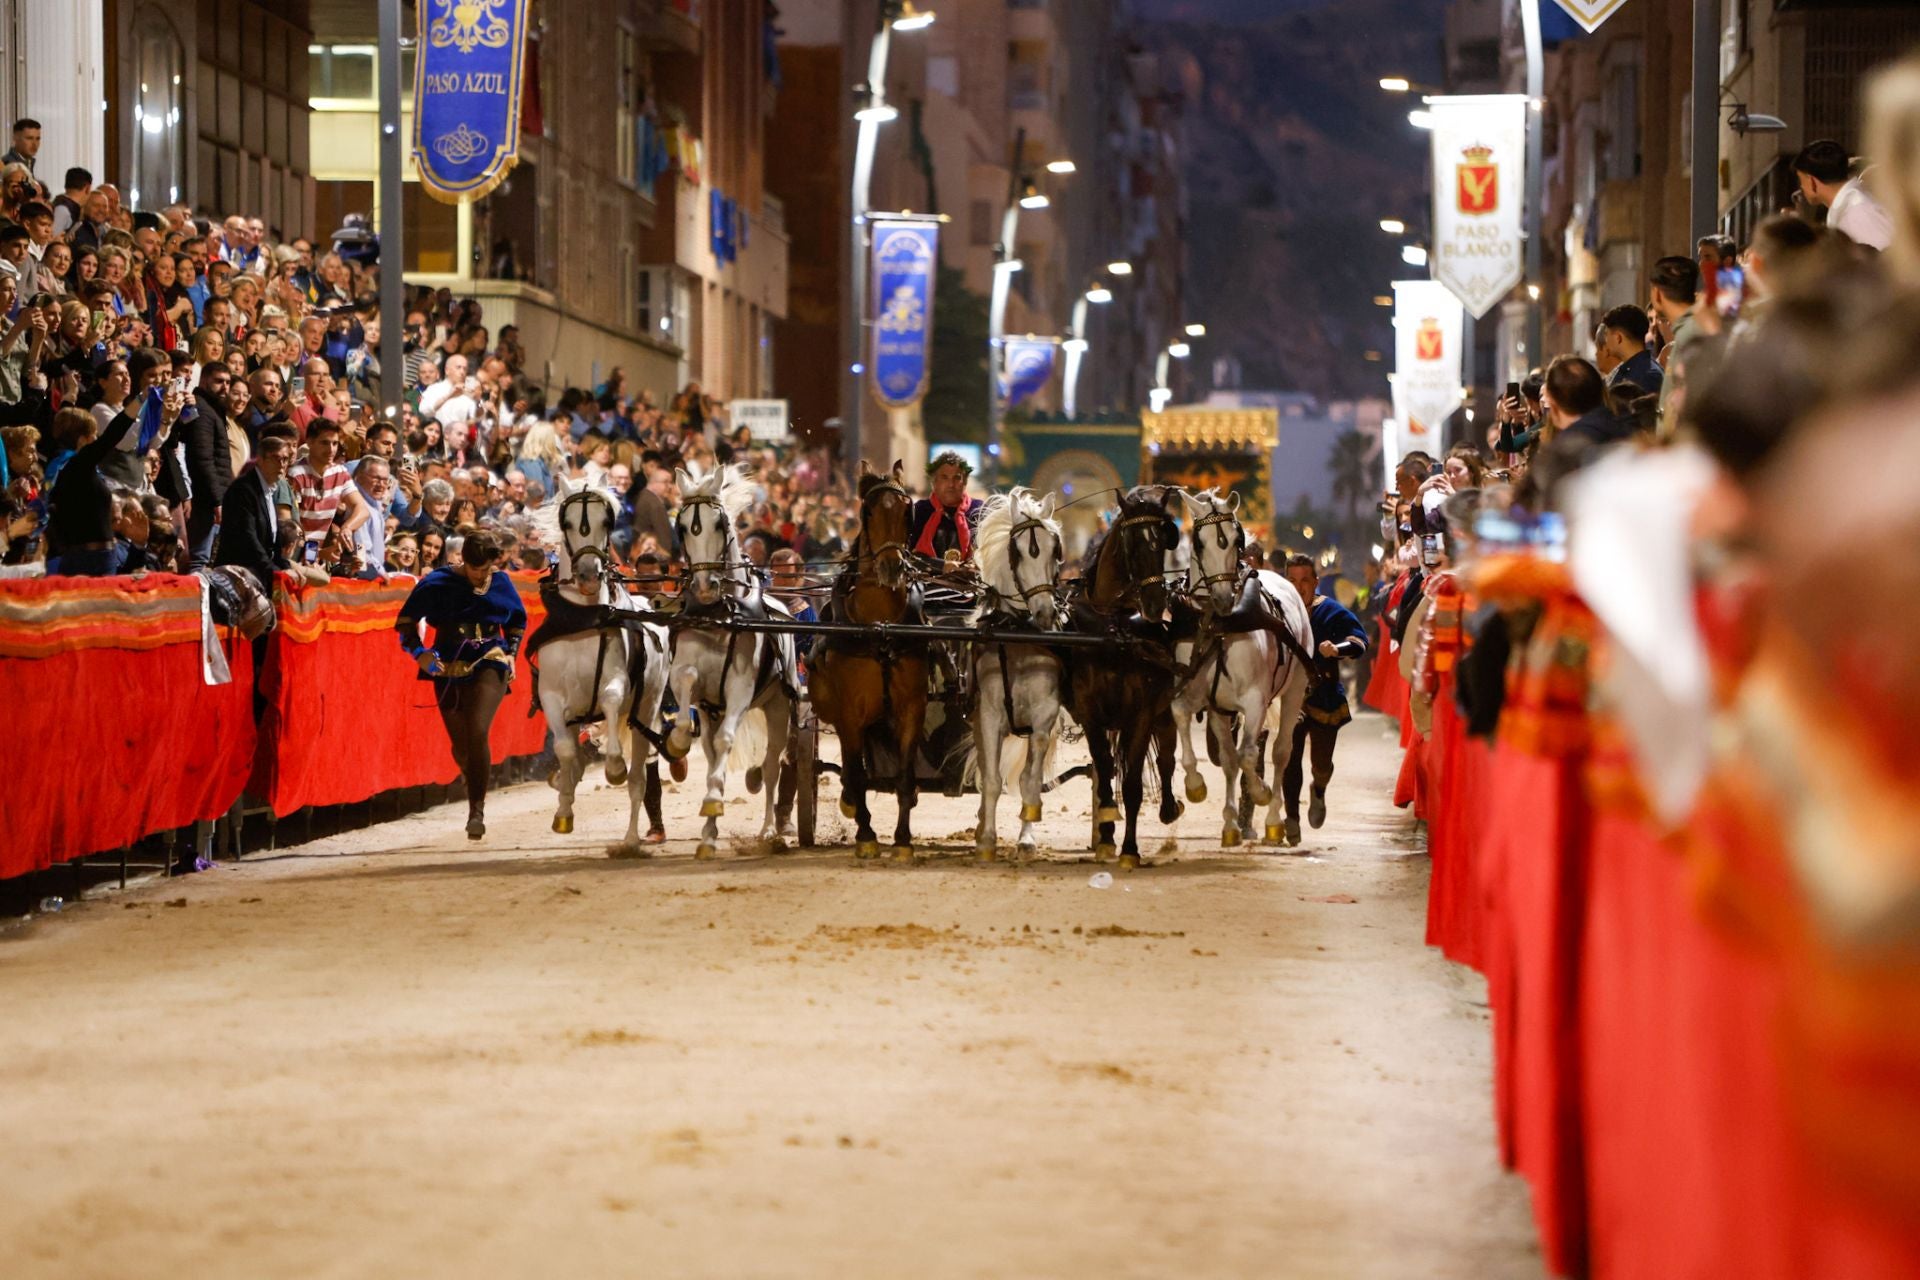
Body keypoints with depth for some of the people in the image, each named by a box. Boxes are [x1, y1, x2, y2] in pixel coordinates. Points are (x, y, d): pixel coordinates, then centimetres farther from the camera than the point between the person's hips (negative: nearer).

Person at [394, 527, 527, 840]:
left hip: (489, 665, -1)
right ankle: (476, 797, 38)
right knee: (460, 746, 9)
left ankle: (477, 810, -17)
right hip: (449, 670, 1)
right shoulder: (438, 583, -6)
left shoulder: (501, 583, 2)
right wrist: (420, 653, -14)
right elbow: (406, 620, -1)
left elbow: (518, 621, 20)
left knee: (477, 732, -22)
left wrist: (510, 653, 7)